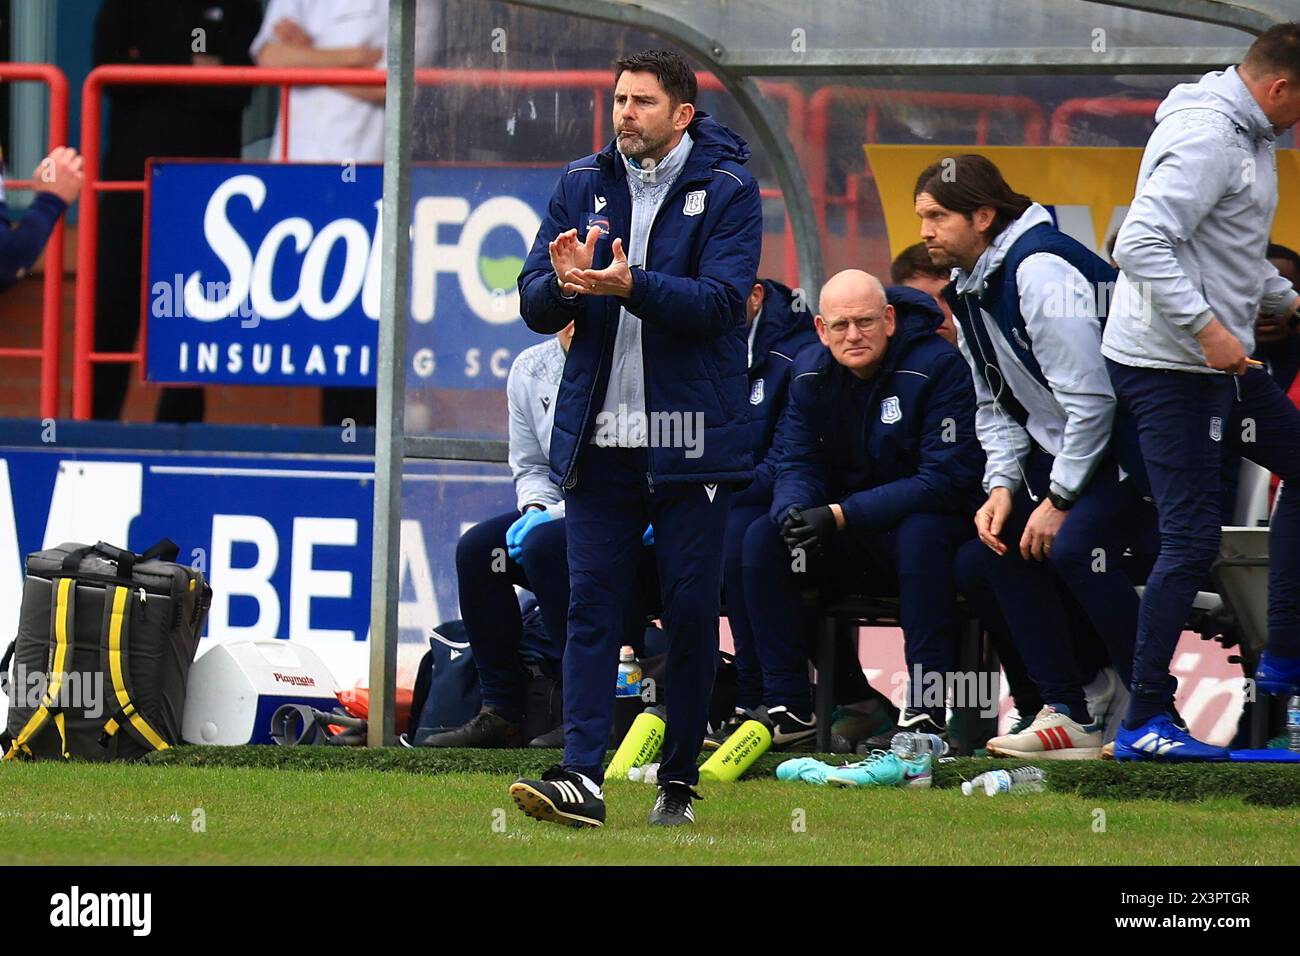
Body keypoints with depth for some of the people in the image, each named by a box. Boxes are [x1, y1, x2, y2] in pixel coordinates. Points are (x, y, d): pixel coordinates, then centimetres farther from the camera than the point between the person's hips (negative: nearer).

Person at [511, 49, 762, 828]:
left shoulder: (727, 191, -2)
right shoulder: (582, 186, 9)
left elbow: (719, 302, -15)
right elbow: (535, 305, 5)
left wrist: (631, 285, -29)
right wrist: (562, 283, -18)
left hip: (690, 439, -3)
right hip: (598, 435, 3)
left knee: (692, 609, 2)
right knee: (591, 603, -4)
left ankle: (680, 779, 13)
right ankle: (583, 778, -10)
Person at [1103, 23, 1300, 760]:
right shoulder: (1205, 139, -20)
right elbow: (1142, 245, -29)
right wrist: (1206, 326, -30)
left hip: (1221, 360, 11)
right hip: (1166, 366, -11)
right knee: (1192, 541, -9)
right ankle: (1145, 722, -4)